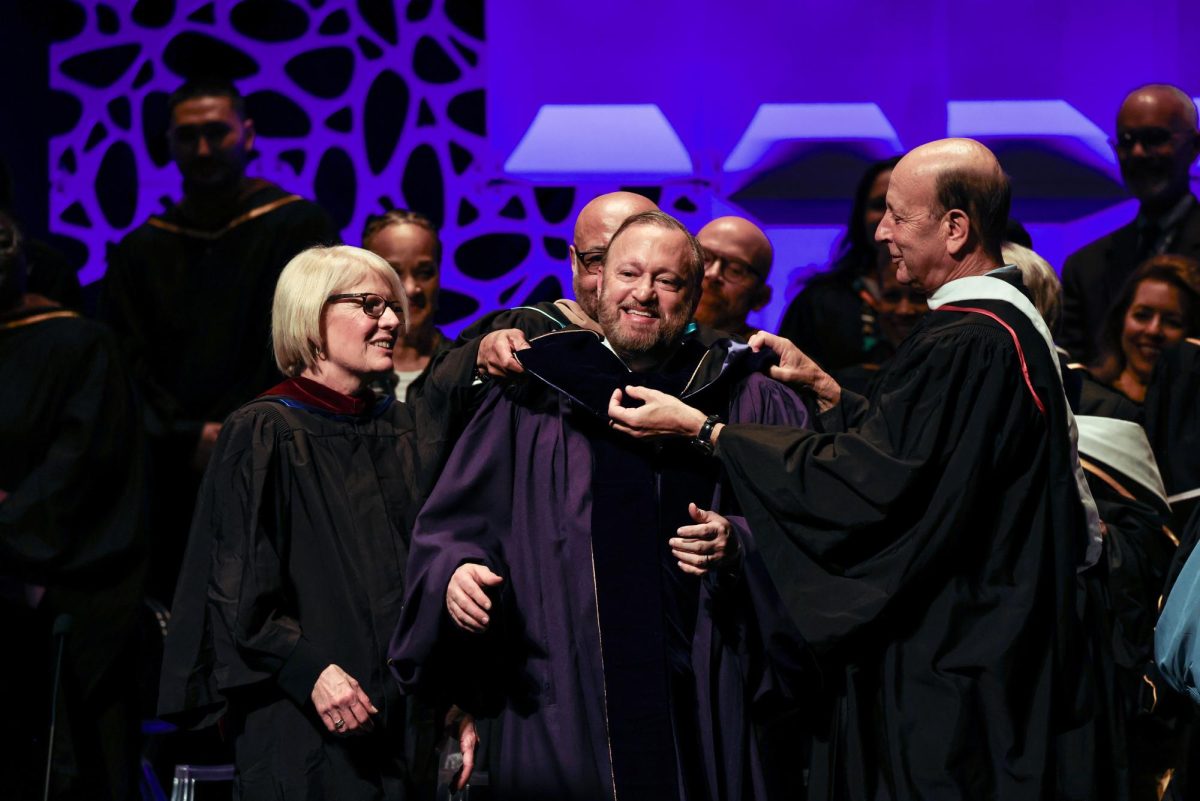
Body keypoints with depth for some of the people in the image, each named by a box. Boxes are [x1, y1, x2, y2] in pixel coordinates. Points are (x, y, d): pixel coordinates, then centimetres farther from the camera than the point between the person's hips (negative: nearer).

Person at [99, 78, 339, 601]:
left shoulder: (298, 229, 3)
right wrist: (187, 439, -9)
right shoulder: (142, 250, 15)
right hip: (169, 487, 3)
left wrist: (229, 436, -11)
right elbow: (127, 364, 7)